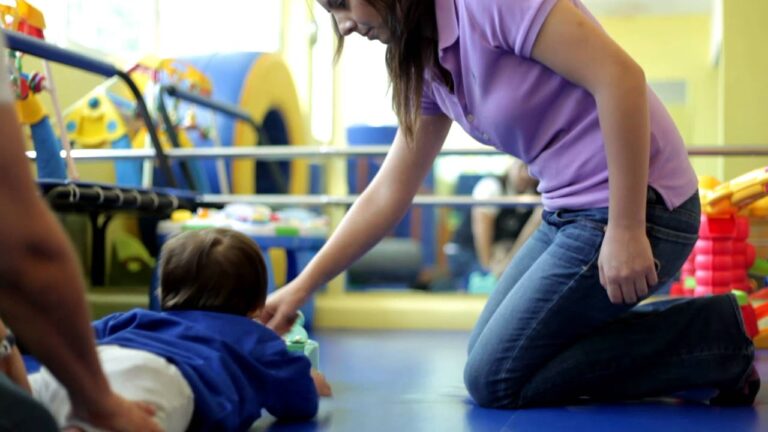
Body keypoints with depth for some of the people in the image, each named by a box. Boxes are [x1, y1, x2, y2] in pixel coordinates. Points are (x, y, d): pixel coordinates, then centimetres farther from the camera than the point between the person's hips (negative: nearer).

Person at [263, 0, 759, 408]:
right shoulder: (428, 62, 10)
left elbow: (619, 75, -23)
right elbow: (389, 193, 13)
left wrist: (625, 229, -23)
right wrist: (302, 287, 11)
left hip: (633, 207, -9)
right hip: (573, 211, 9)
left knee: (496, 379, -3)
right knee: (486, 354, 16)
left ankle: (714, 337, 0)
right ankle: (693, 330, 14)